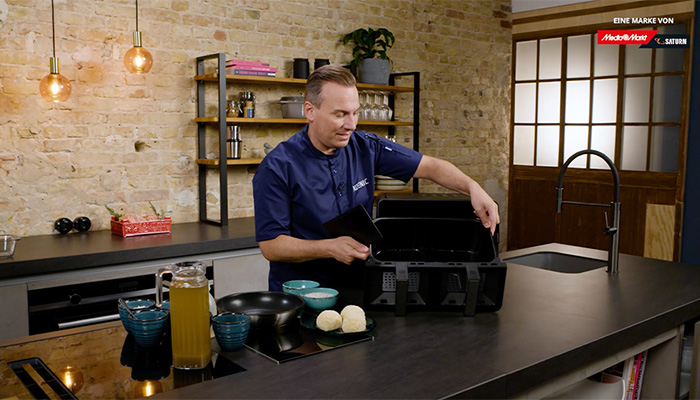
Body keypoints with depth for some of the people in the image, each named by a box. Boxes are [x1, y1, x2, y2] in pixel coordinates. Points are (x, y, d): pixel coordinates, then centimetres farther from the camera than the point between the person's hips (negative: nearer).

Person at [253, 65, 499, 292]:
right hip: (298, 293, -4)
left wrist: (472, 188, -12)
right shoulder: (278, 167, -13)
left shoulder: (365, 147, 0)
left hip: (354, 287, 4)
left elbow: (429, 166, 5)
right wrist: (330, 247, -23)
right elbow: (270, 245, -13)